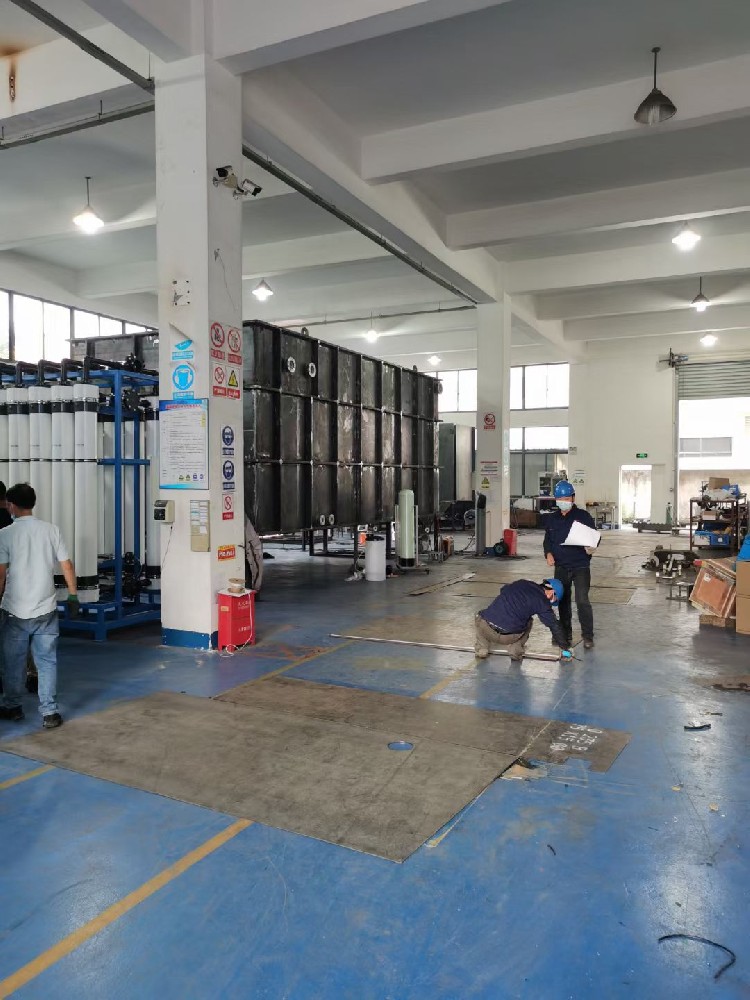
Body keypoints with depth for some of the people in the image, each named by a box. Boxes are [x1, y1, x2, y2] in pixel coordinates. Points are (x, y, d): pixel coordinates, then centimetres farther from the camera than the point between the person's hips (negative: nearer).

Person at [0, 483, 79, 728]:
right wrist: (73, 595, 9)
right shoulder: (51, 530, -2)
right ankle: (49, 713, 5)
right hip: (46, 609, 1)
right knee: (47, 661, 6)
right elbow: (66, 565, -1)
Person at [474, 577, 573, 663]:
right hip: (507, 637, -3)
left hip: (484, 628, 3)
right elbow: (554, 626, 15)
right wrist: (564, 648, 28)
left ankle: (481, 650, 27)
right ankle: (516, 653, 19)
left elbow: (503, 590, 35)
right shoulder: (542, 602, 5)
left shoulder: (521, 583, 16)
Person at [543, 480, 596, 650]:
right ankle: (566, 634, 25)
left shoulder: (583, 516, -5)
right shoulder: (552, 519, 7)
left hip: (580, 566, -4)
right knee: (563, 601, 12)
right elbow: (547, 539, 15)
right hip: (560, 566, 5)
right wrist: (548, 553, -3)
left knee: (582, 600, -12)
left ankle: (588, 636, 0)